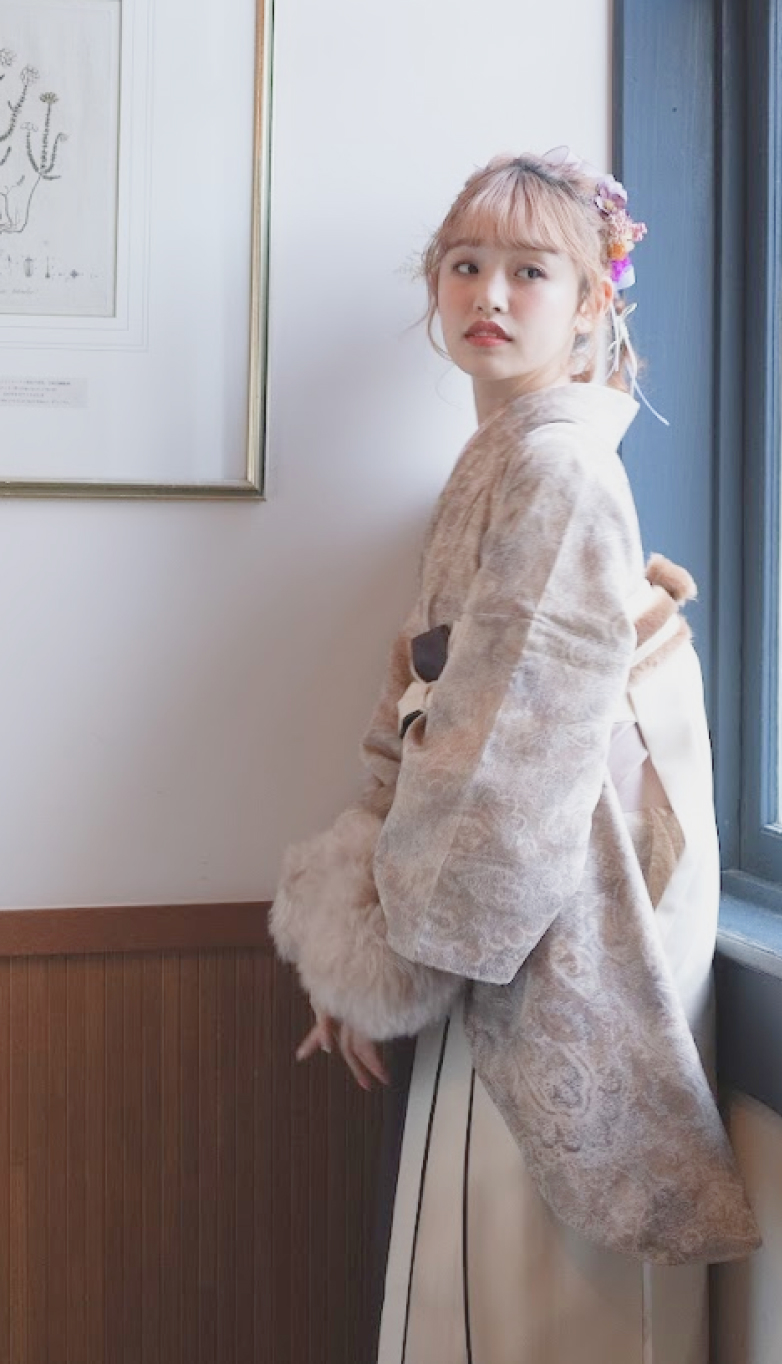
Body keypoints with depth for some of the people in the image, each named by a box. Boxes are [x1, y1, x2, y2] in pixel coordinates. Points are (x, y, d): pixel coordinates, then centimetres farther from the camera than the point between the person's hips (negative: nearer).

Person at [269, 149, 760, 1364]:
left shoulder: (556, 468, -14)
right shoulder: (498, 467, 14)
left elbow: (519, 744, -19)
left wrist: (381, 954, -12)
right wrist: (373, 938, 6)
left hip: (546, 941, -8)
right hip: (502, 940, 8)